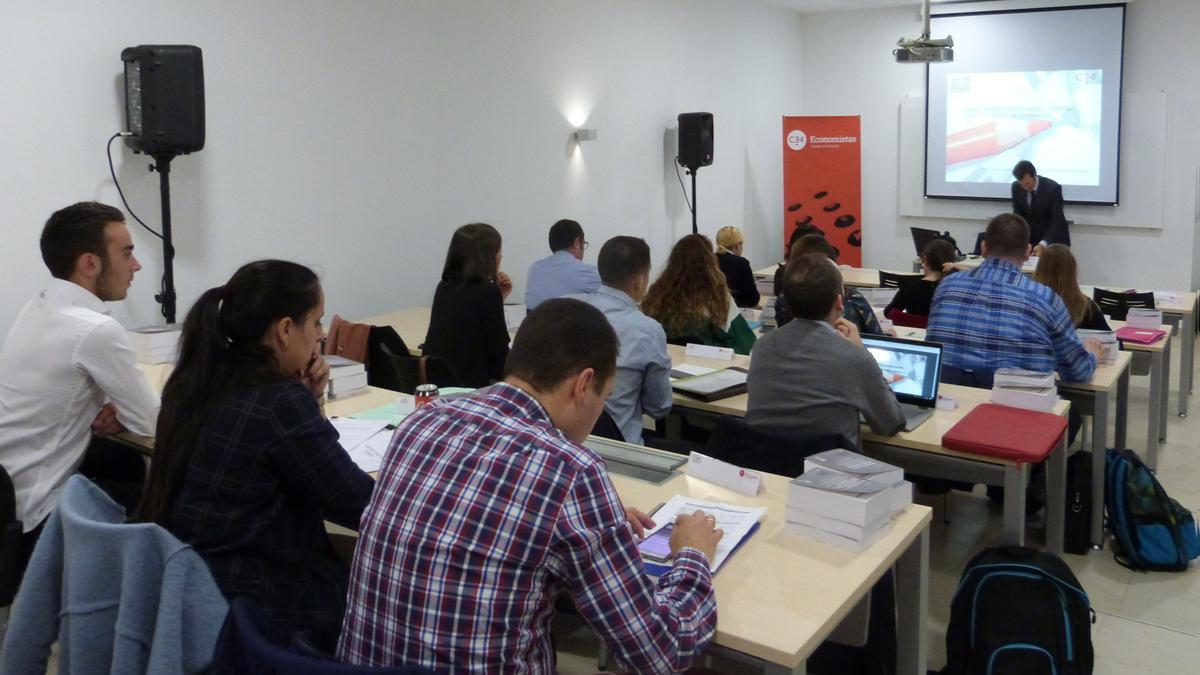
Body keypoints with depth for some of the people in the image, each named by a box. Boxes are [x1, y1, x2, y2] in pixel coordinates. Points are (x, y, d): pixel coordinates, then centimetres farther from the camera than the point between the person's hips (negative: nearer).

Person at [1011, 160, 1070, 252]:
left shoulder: (1052, 188, -21)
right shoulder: (1016, 187, -10)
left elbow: (1057, 221, -21)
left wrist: (1043, 244, -36)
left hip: (1053, 236, -3)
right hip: (1030, 235, 3)